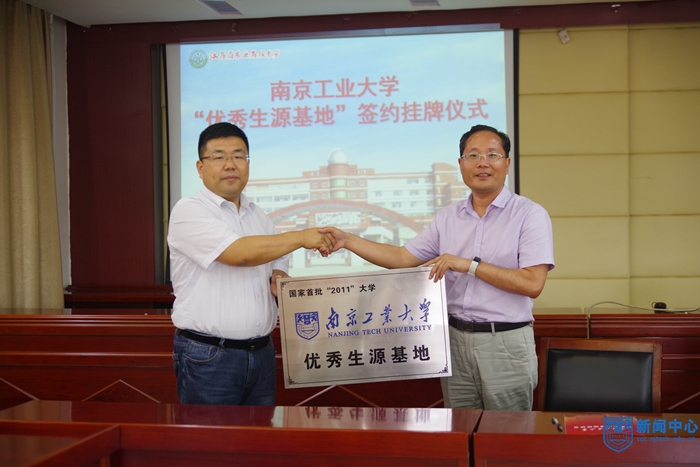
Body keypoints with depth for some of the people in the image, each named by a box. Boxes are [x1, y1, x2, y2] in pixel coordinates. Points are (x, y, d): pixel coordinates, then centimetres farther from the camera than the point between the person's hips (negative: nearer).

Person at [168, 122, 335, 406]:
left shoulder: (259, 217, 14)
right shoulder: (189, 212, -10)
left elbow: (276, 263, 25)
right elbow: (240, 253, -22)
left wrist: (279, 279, 0)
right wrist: (302, 238, -13)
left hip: (261, 352, 6)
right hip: (208, 357, -6)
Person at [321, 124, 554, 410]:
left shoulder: (530, 215, -6)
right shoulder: (448, 217, 11)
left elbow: (532, 283, -15)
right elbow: (403, 258, 12)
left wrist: (470, 265, -16)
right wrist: (347, 241, 4)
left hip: (506, 344, -5)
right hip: (455, 340, 5)